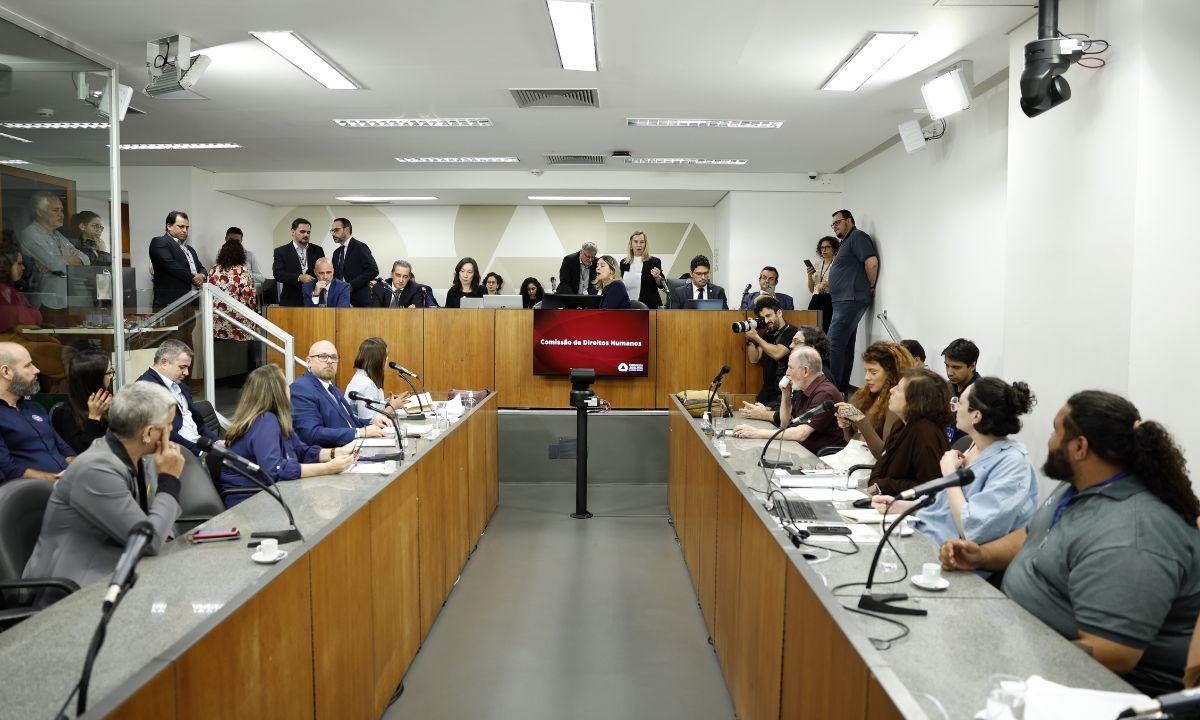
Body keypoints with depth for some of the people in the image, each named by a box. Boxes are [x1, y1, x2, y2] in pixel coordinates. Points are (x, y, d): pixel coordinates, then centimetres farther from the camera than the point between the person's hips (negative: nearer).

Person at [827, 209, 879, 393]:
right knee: (845, 345, 11)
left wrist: (871, 287, -8)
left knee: (834, 343, -16)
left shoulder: (858, 236, -6)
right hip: (844, 301, 11)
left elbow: (872, 261, -18)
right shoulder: (845, 242, 24)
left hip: (851, 300, -11)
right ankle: (842, 388, 16)